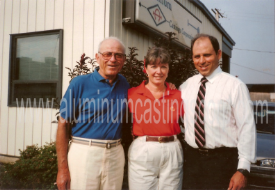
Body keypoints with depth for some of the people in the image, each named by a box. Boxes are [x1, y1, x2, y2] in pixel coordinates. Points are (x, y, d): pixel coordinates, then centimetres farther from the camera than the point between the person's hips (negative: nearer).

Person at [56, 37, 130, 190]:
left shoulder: (124, 85, 6)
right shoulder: (80, 83, -6)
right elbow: (63, 125, -6)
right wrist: (63, 168, -9)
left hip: (115, 154, 4)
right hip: (84, 152, -3)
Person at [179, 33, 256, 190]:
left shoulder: (234, 86, -9)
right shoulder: (186, 86, 5)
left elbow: (247, 128, -11)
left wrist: (243, 169, -12)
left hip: (223, 160, -4)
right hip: (192, 159, 4)